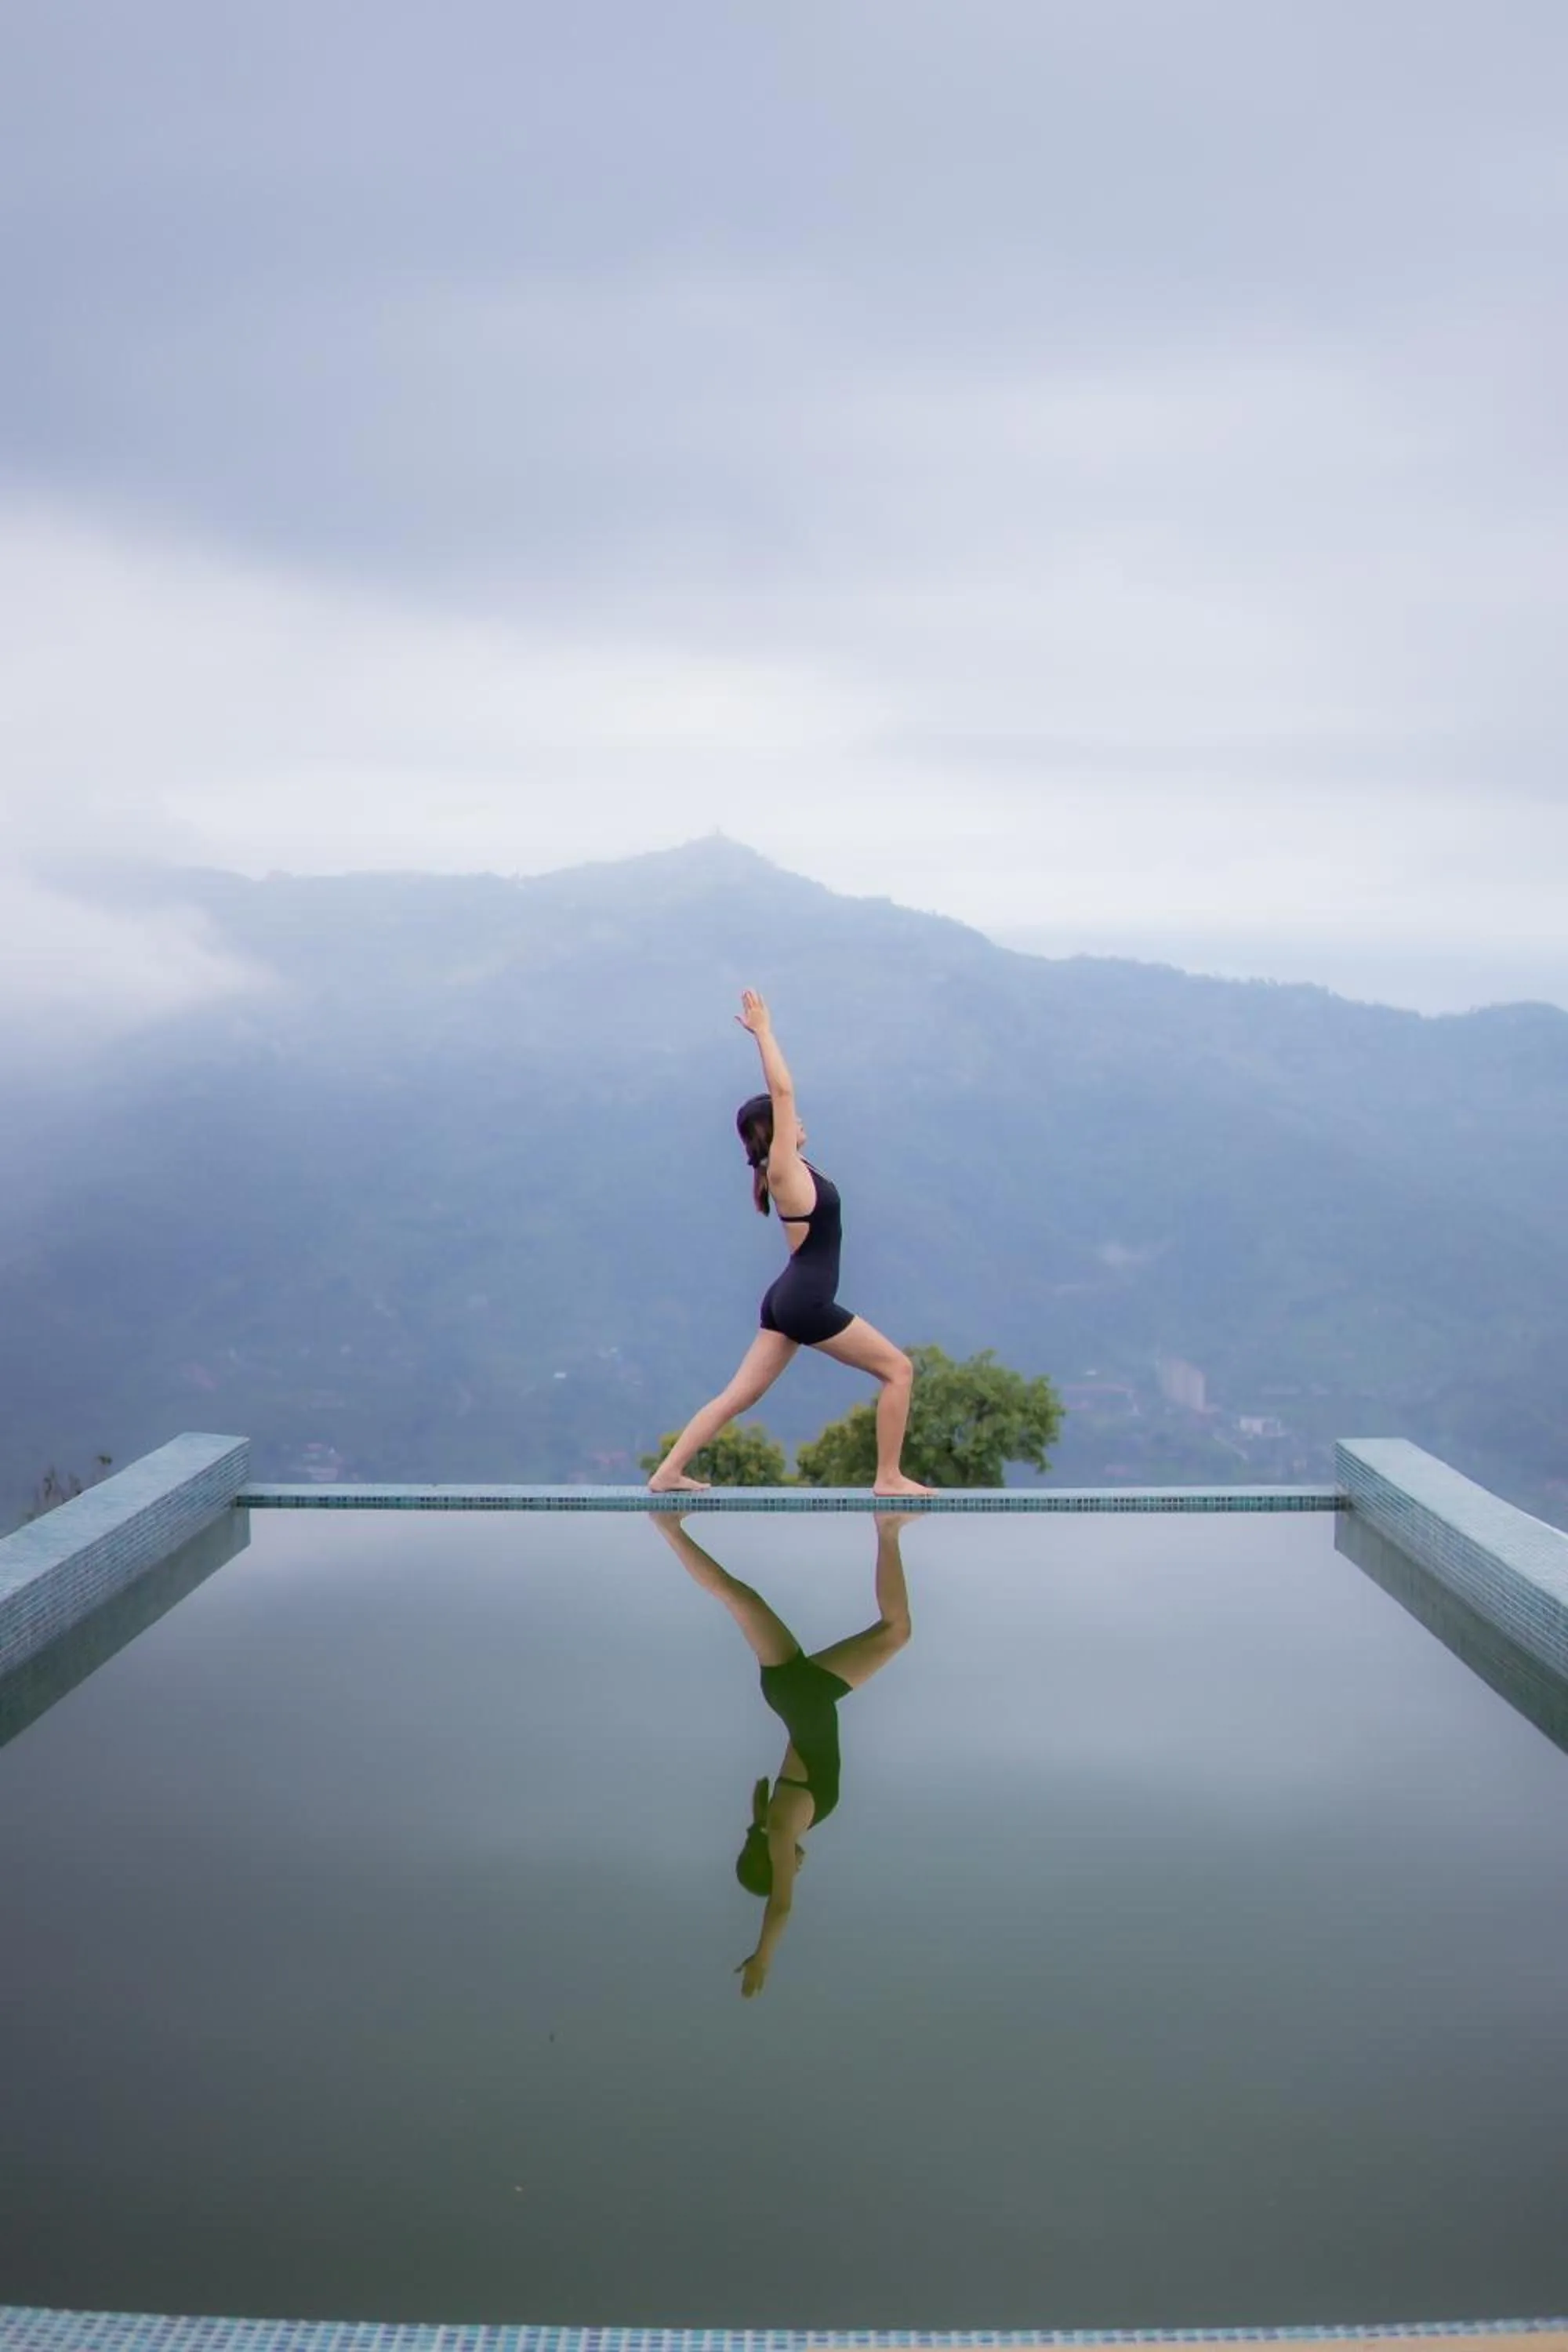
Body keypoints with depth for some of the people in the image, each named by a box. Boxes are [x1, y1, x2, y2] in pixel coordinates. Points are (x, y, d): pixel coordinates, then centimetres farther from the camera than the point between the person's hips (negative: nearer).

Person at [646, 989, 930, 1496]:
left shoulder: (789, 1168, 11)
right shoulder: (783, 1169, -11)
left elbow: (781, 1094, 19)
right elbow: (782, 1091, -16)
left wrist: (762, 1032, 20)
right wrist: (762, 1031, -10)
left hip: (791, 1299, 10)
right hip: (806, 1303, -10)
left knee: (738, 1395, 9)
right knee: (898, 1369, -2)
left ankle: (668, 1473, 8)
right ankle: (889, 1478, 0)